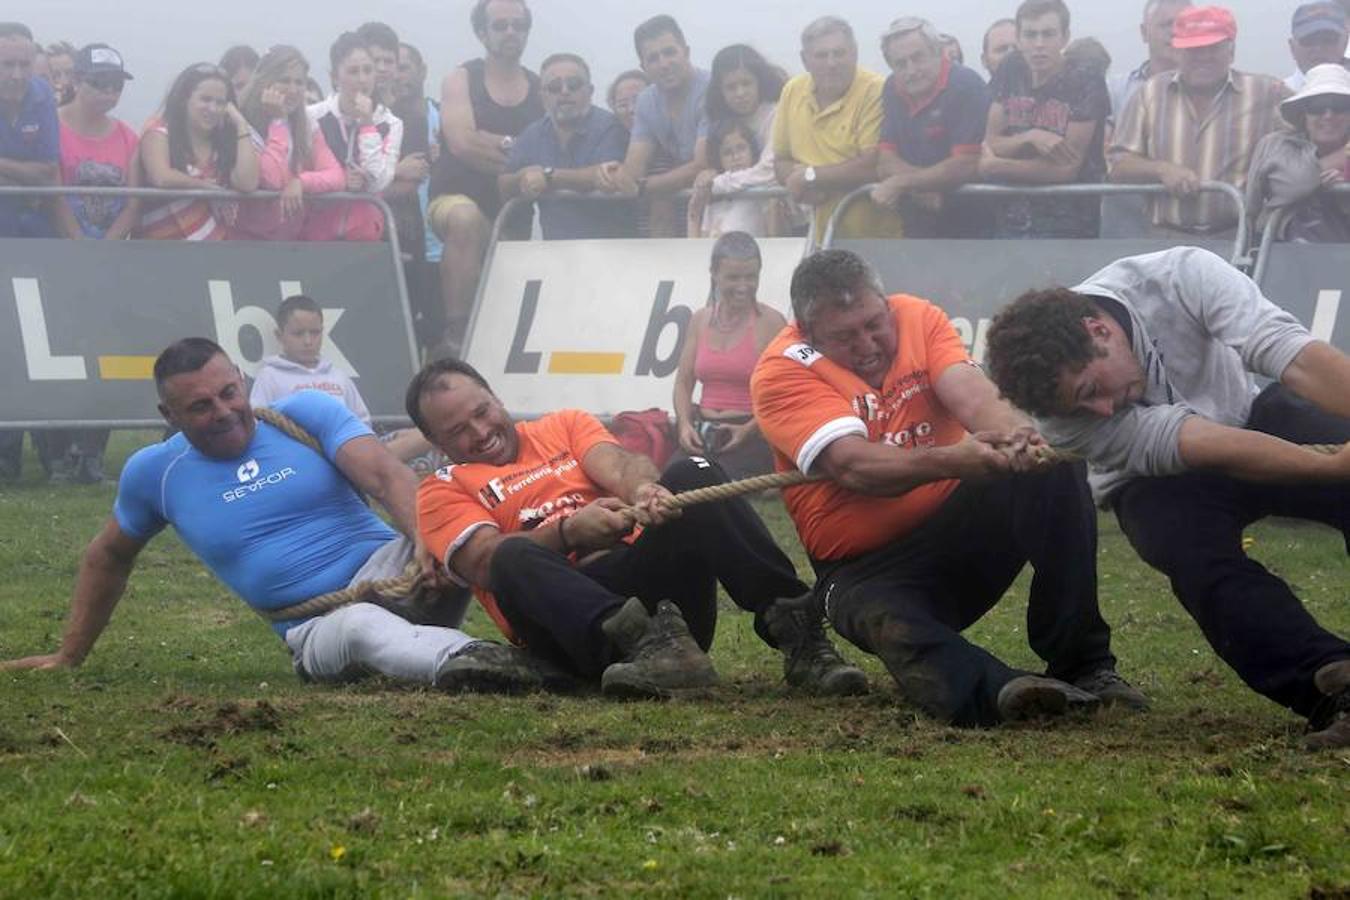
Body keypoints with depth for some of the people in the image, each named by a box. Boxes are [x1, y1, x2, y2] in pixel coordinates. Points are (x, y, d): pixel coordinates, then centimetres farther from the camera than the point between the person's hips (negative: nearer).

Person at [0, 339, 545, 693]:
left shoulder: (305, 413, 3)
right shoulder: (154, 473, 9)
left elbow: (385, 477, -12)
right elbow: (107, 559, 27)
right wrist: (68, 656, 29)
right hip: (316, 633, -2)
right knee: (363, 626, -41)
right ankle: (460, 661, -71)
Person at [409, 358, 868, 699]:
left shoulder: (566, 426, 25)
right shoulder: (444, 491, 16)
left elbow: (618, 465, 3)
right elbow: (485, 561, -4)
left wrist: (643, 489, -23)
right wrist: (568, 532, -21)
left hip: (643, 575, 3)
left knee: (692, 476, -19)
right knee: (515, 558, -33)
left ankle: (796, 631, -32)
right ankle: (642, 642, -57)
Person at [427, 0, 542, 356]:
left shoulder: (540, 89, 14)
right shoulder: (461, 80, 6)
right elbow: (462, 142, -10)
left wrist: (492, 145, -10)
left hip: (514, 206, 4)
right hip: (459, 195, -4)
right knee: (465, 219, -37)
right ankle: (455, 333, -37)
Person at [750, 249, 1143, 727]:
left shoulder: (919, 318, 0)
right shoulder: (782, 373, -12)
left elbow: (969, 392, -18)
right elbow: (853, 466, -27)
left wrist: (1011, 430, -44)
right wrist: (951, 460, -45)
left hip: (964, 523, 4)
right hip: (868, 568, -4)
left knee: (1053, 468, -21)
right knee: (898, 629, -37)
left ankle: (1081, 665, -22)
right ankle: (998, 692, -65)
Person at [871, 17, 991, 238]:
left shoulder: (966, 85, -11)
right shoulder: (893, 89, 9)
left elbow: (965, 166, -18)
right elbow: (885, 163, 7)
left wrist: (899, 183, -12)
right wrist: (920, 185, -14)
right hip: (916, 227, 5)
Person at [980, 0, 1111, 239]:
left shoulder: (1086, 84, -10)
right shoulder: (1011, 74, 6)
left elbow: (1067, 168, -13)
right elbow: (991, 146, 3)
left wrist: (997, 166, -5)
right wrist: (1031, 138, -17)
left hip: (1068, 228, -4)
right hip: (1009, 224, 4)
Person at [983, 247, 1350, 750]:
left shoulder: (1182, 277, -29)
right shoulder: (1058, 408, -28)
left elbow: (1297, 358, -40)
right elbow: (1191, 442, -36)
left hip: (1251, 415, 1)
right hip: (1158, 482, -1)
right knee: (1199, 558, -34)